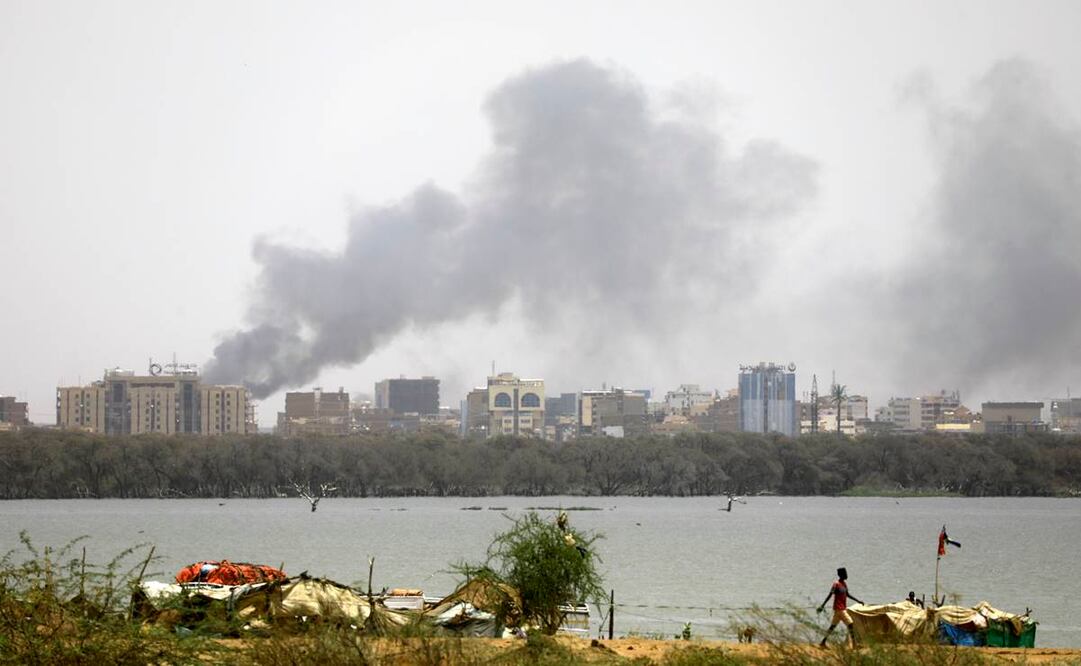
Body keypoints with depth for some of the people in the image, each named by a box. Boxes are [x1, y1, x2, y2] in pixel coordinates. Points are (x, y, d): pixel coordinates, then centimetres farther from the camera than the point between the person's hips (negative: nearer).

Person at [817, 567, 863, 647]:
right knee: (850, 624, -10)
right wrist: (822, 605, -22)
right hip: (839, 609, -9)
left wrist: (858, 601, 25)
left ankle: (823, 642, 15)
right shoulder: (836, 585, -14)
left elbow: (847, 594, 24)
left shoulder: (844, 584, 12)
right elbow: (830, 595, -18)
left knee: (833, 626, 11)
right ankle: (854, 644, -8)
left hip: (843, 609, 9)